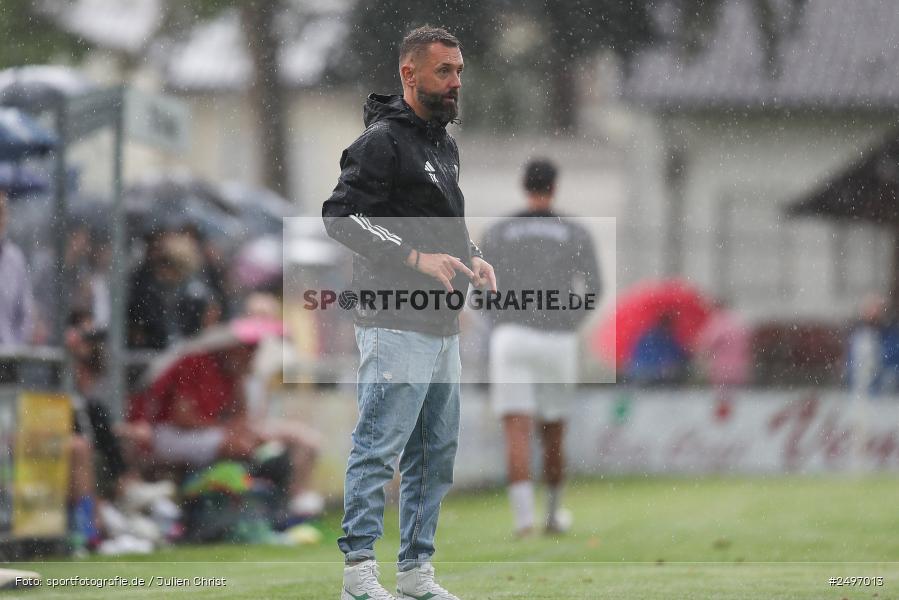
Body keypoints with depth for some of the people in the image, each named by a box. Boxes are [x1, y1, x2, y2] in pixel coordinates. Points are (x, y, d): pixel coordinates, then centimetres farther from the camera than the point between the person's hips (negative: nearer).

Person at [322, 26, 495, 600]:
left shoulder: (445, 144, 19)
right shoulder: (382, 142, -11)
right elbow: (341, 215, -19)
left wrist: (472, 257, 8)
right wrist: (416, 258, -24)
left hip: (444, 327, 10)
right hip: (396, 326, -10)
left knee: (438, 452, 12)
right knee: (380, 446, -9)